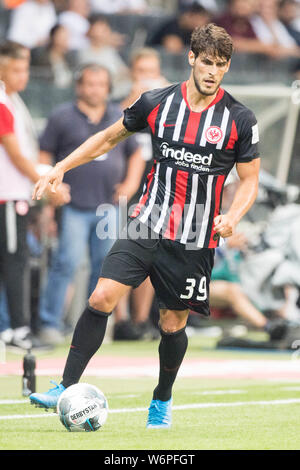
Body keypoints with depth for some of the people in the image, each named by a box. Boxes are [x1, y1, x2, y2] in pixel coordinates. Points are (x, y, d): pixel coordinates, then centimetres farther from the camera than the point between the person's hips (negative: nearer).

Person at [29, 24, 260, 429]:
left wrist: (231, 217, -17)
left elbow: (249, 181, 3)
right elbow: (109, 137, 15)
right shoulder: (157, 103, 1)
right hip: (147, 227, 1)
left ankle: (162, 402, 31)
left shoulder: (240, 120, -4)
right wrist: (60, 168, 8)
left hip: (196, 240, -1)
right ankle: (67, 388, -9)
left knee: (173, 325, 6)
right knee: (102, 297, -14)